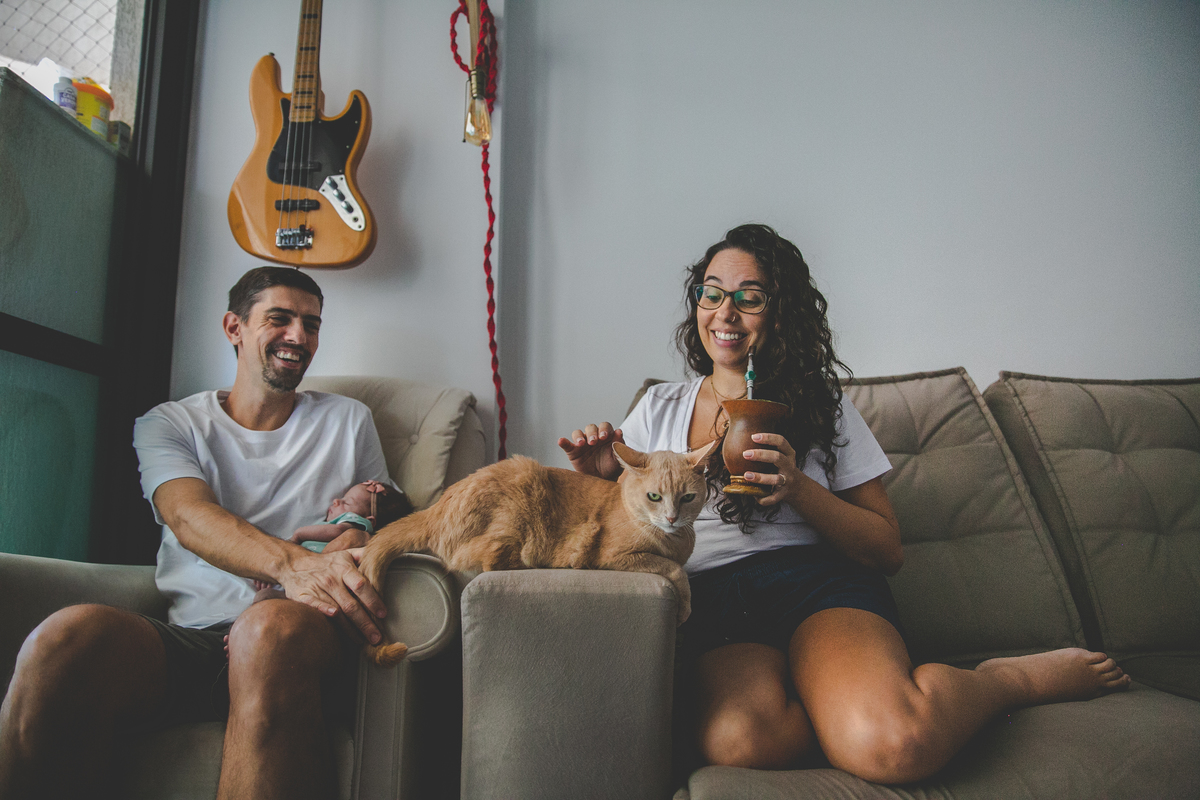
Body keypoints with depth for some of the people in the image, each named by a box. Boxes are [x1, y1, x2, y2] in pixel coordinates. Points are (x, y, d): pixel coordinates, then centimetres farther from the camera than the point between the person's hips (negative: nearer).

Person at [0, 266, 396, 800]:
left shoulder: (348, 421, 20)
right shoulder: (170, 424, 15)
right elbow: (190, 518, -5)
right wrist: (290, 560, -27)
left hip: (298, 634, 0)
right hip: (190, 636, 1)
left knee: (273, 628, -38)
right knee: (68, 637, -32)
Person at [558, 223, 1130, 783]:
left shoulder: (820, 404, 12)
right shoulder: (659, 408, 17)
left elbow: (889, 551, 8)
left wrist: (799, 490, -9)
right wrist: (602, 476, -5)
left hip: (819, 581, -1)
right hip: (711, 605, 1)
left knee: (892, 745, -33)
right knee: (739, 739, -36)